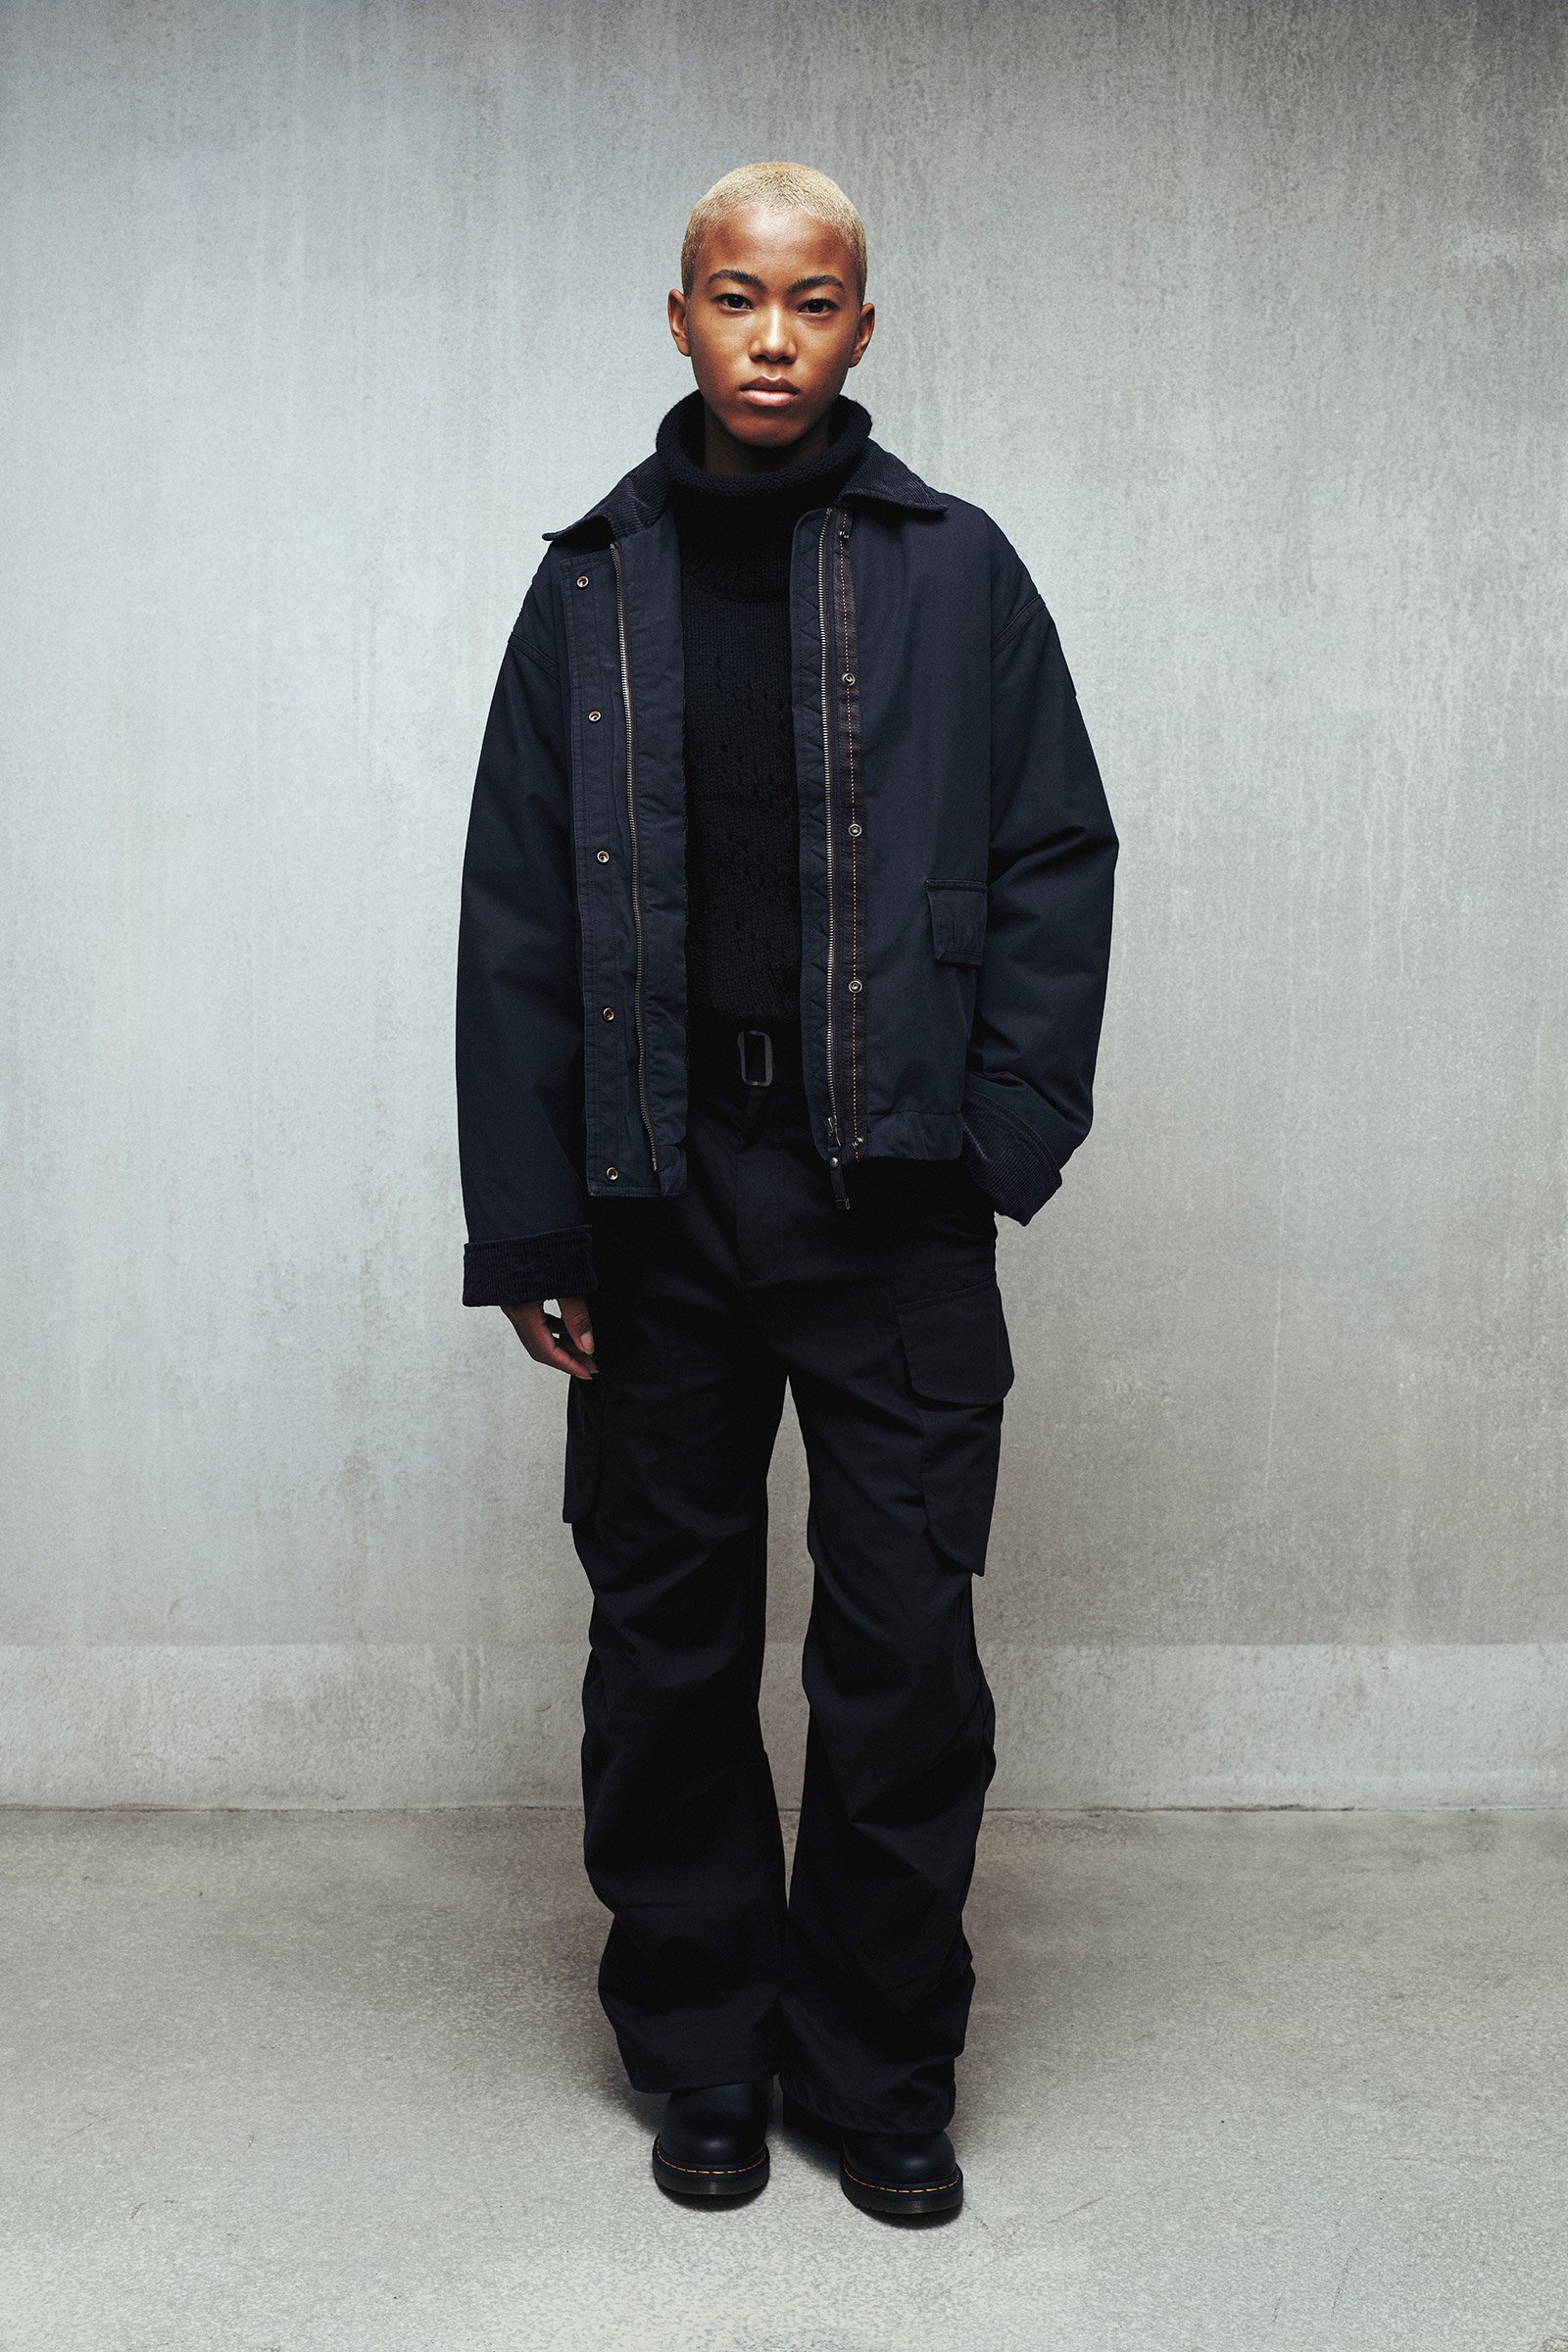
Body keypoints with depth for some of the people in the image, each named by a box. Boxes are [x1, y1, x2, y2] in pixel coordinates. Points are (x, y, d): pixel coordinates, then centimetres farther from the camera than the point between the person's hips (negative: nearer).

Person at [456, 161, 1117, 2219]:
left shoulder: (956, 571, 6)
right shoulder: (595, 585, 9)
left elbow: (1056, 866, 4)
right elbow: (514, 921, 6)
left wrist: (1004, 1139, -7)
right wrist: (527, 1228, -1)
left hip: (891, 1198, -1)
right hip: (658, 1195, 2)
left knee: (905, 1654, 2)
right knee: (668, 1643, 10)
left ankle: (879, 2072, 21)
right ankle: (704, 2057, 27)